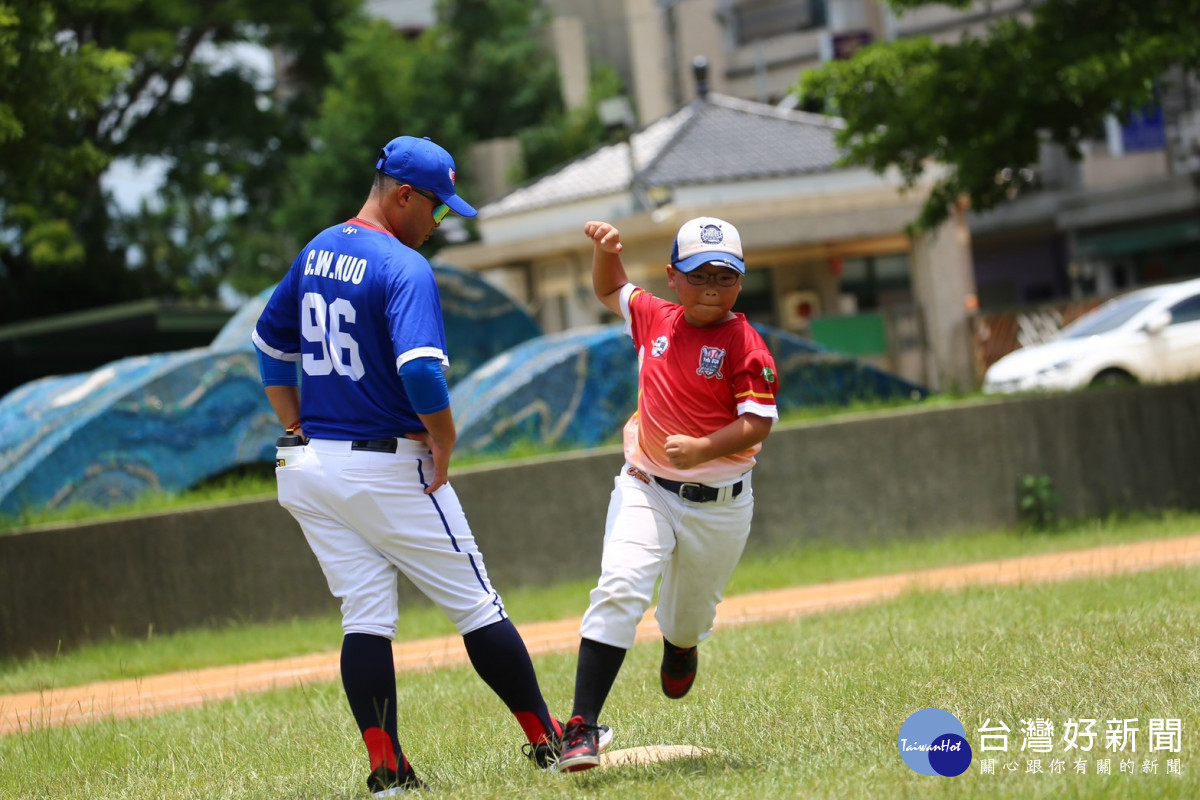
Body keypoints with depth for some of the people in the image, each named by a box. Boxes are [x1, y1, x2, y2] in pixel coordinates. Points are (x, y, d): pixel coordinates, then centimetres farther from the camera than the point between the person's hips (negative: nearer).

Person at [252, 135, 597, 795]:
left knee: (366, 617, 6)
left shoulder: (317, 252, 10)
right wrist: (444, 440, -14)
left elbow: (270, 341, 20)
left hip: (312, 465, 7)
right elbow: (421, 371, -30)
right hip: (389, 469, -7)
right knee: (476, 606, 4)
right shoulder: (405, 268, -16)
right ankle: (547, 741, 13)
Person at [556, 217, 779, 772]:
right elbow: (610, 290, 20)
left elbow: (757, 423, -18)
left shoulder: (744, 344, -13)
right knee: (620, 587, -21)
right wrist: (605, 248, 0)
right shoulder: (655, 319, 0)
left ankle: (680, 645, 58)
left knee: (689, 616, 16)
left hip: (718, 505, -1)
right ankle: (582, 727, -25)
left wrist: (702, 448, -33)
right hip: (645, 488, 2)